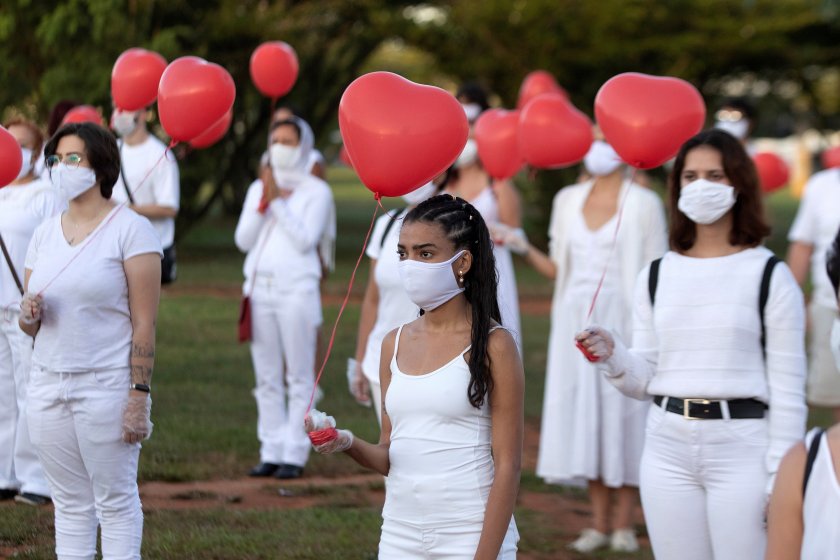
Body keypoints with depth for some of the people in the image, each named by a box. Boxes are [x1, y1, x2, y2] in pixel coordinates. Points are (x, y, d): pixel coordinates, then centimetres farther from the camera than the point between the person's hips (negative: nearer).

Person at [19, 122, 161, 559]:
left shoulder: (130, 229, -4)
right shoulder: (44, 232, 13)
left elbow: (144, 322, -9)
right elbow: (29, 325, 17)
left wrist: (139, 396, -15)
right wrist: (29, 314, -7)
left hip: (107, 386, -6)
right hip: (48, 385, 6)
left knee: (116, 502, -1)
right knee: (70, 505, 8)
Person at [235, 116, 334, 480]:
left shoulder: (316, 191, 1)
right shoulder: (258, 188, 15)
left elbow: (305, 239, -11)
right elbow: (243, 240, 8)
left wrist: (279, 201, -11)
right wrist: (263, 204, -4)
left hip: (296, 289, -5)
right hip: (259, 288, 5)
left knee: (299, 377, -4)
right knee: (267, 378, 5)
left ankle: (295, 454, -3)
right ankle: (271, 452, 9)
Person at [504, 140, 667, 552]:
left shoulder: (643, 204, -2)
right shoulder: (568, 200, 10)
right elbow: (558, 269, 13)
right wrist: (524, 250, -2)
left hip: (621, 321, -4)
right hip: (576, 321, 4)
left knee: (623, 417, -2)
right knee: (584, 417, 4)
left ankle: (624, 524, 6)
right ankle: (599, 524, 11)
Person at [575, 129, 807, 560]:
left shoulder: (769, 276, -2)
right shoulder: (656, 276, 10)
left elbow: (787, 389, -3)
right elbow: (645, 379, 11)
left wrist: (782, 477, -8)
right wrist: (613, 357, -10)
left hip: (741, 447, -4)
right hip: (668, 448, 4)